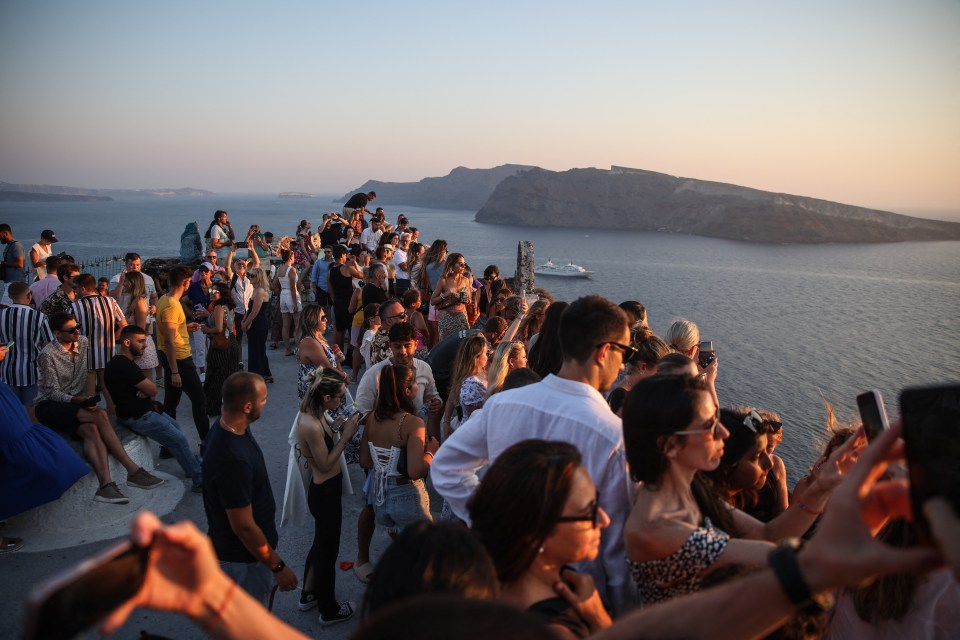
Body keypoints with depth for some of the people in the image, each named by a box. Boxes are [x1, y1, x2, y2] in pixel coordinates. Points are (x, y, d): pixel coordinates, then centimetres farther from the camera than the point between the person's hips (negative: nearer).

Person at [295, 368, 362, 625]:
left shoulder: (312, 415, -4)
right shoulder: (311, 426, -32)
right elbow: (325, 464, -23)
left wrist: (339, 426, -3)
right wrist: (346, 435, -20)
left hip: (323, 488, 10)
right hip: (325, 492, -10)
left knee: (320, 543, 28)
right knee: (328, 550, 11)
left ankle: (308, 595, 48)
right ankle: (329, 611, 32)